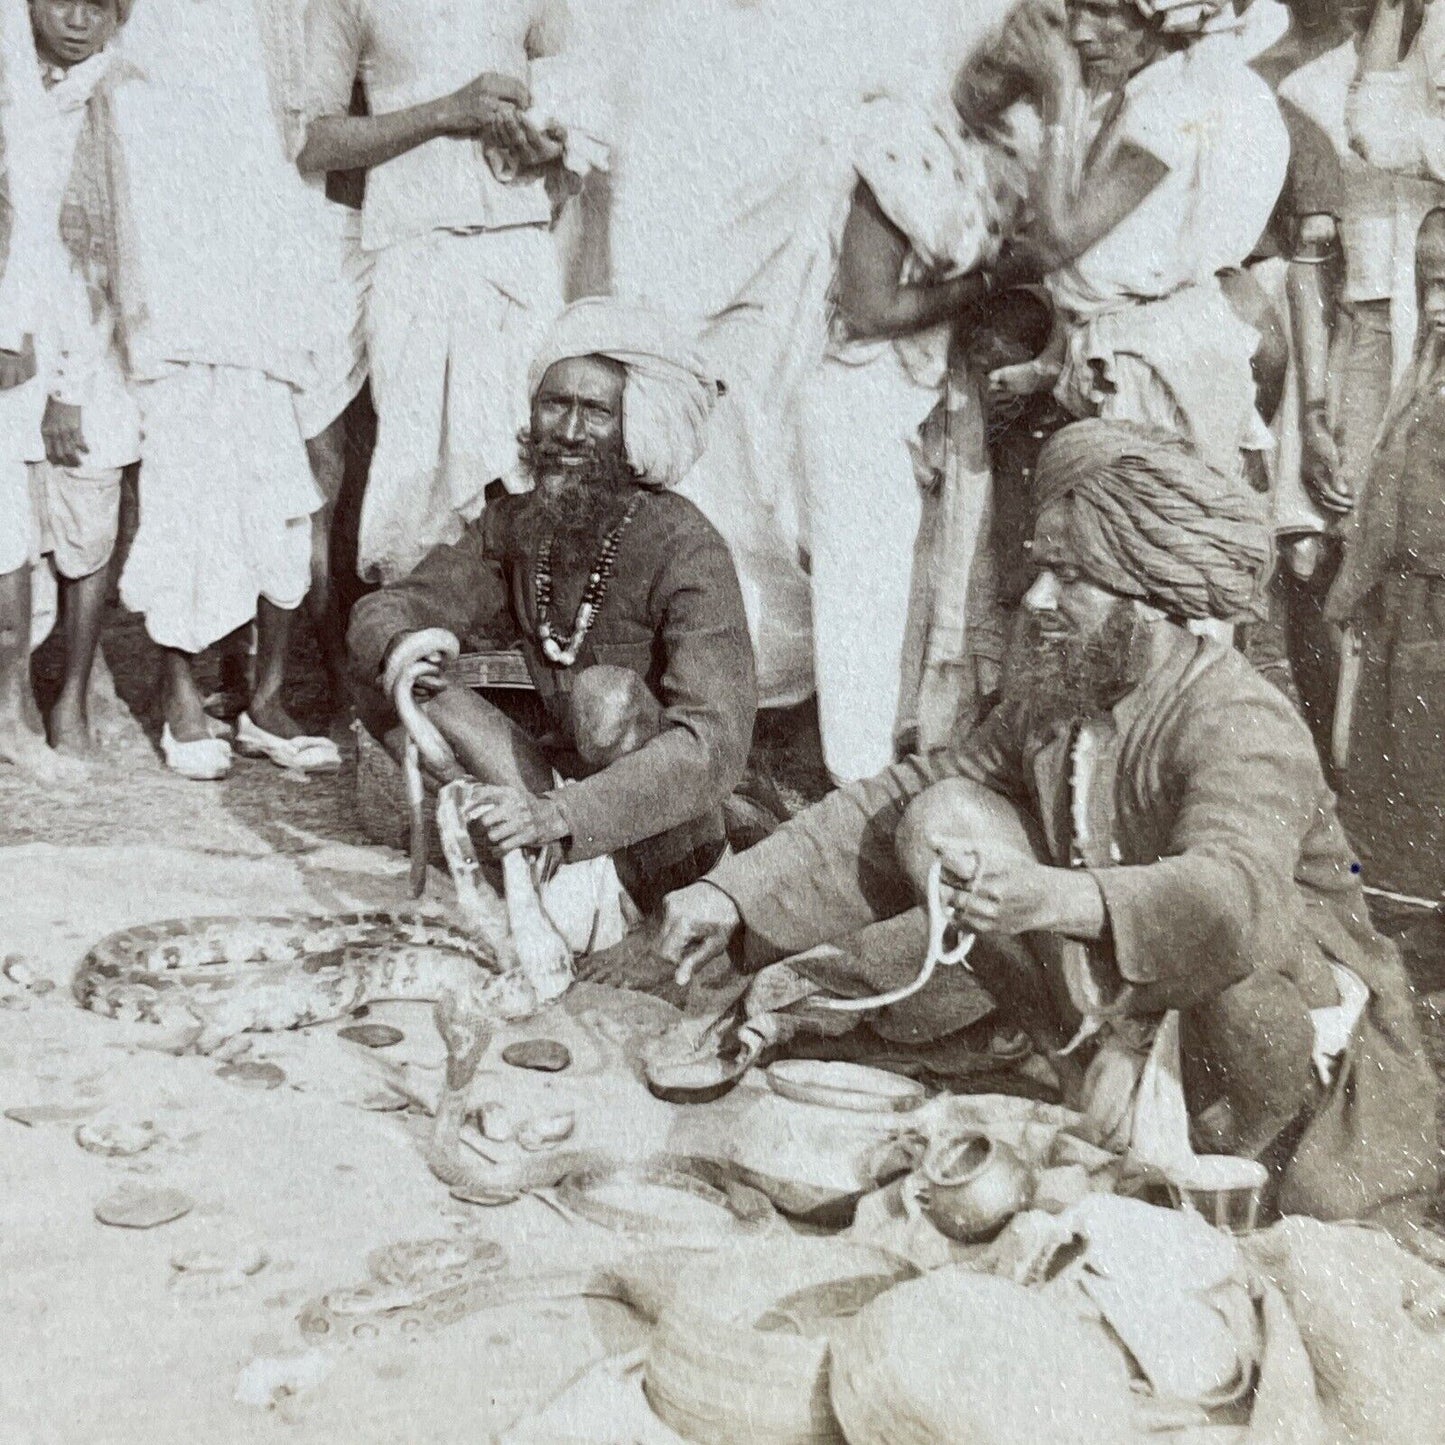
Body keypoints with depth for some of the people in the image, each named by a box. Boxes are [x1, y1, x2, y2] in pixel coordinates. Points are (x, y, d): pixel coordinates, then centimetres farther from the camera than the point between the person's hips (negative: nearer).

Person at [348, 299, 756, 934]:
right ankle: (582, 878, -21)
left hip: (668, 835, -6)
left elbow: (715, 742, -30)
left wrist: (566, 814, -42)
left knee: (607, 693, -32)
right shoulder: (513, 526, -2)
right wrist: (397, 643, -26)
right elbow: (384, 608, 1)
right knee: (411, 686, -12)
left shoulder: (686, 550, -21)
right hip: (565, 780, 6)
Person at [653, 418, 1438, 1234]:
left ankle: (1239, 1145, -12)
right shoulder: (1049, 701, -4)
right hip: (1118, 985, 5)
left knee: (1226, 939, -41)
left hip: (1302, 1008, -5)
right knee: (940, 821, -13)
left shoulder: (1241, 723, -26)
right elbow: (892, 804, -4)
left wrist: (1059, 898, -65)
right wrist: (735, 895, -15)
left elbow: (1235, 893, -46)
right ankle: (1116, 1055, -11)